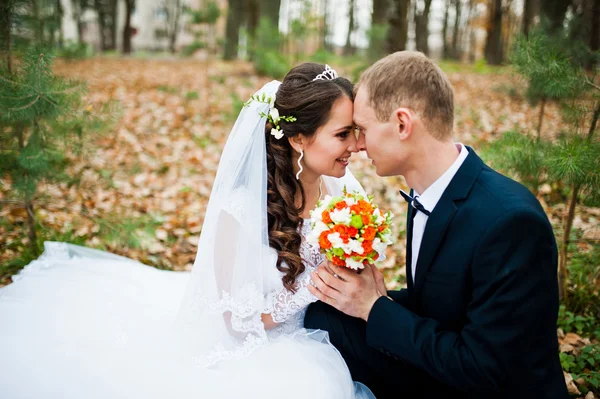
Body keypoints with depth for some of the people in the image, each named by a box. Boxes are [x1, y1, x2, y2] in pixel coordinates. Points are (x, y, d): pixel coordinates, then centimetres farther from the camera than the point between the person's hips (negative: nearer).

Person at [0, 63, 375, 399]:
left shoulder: (343, 190, -11)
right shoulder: (241, 211, -23)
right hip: (249, 354, -4)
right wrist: (312, 284, -24)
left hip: (315, 347, 4)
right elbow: (240, 323, -15)